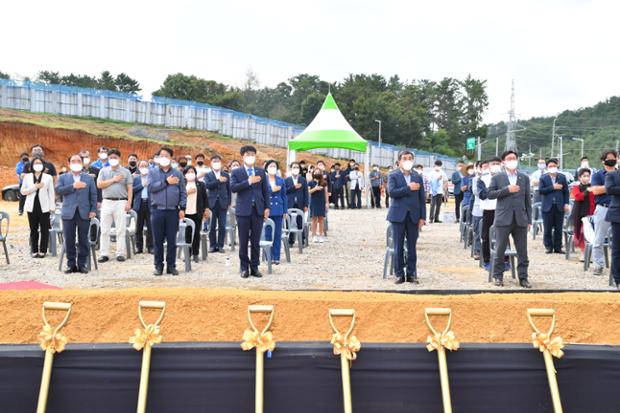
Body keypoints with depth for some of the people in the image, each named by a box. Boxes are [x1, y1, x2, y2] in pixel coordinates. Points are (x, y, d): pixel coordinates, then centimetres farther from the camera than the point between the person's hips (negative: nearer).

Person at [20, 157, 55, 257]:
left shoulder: (48, 177, 4)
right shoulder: (27, 177, 8)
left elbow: (51, 193, 4)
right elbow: (22, 191, 3)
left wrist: (52, 207, -2)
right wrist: (35, 187, -10)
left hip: (44, 206, -1)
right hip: (32, 206, 1)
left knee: (44, 229, -1)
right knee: (33, 230, 4)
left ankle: (43, 250, 5)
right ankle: (34, 250, 9)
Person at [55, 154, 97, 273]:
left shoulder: (89, 178, 12)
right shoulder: (63, 177, 12)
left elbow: (93, 195, 7)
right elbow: (58, 190, -5)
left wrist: (93, 210, -3)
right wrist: (73, 186, -13)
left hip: (84, 213, 0)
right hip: (69, 213, 0)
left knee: (83, 240, 1)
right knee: (69, 240, 1)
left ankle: (82, 264, 8)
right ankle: (71, 265, 8)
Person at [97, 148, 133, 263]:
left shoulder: (125, 172, 7)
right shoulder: (104, 171, 11)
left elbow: (130, 188, 3)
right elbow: (99, 185, 0)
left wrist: (129, 203, -7)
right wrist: (113, 180, -6)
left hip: (121, 202, -2)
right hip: (107, 202, 2)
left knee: (121, 230, -1)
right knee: (104, 230, 2)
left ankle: (120, 253, 4)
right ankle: (104, 254, 7)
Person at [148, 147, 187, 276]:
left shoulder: (177, 173, 9)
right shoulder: (152, 172, 7)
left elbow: (183, 192, 7)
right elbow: (151, 187, -9)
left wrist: (182, 208, -2)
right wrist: (166, 182, -10)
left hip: (173, 211, 0)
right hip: (157, 210, 0)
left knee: (172, 240, 2)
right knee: (158, 240, 3)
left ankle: (171, 265, 10)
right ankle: (158, 265, 11)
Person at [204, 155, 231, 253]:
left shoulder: (226, 175, 10)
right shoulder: (208, 175, 7)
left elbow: (228, 189, 10)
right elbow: (207, 185, -11)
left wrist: (229, 203, 4)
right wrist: (218, 180, -19)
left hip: (223, 203, 1)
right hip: (212, 203, -1)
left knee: (222, 226, 0)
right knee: (212, 226, 1)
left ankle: (220, 245, 6)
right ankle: (213, 245, 7)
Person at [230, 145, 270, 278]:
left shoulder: (261, 172, 11)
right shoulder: (236, 172, 3)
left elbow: (265, 191, 10)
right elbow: (233, 188, -12)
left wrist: (267, 207, 2)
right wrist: (248, 181, -17)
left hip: (258, 210, 2)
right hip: (243, 210, -2)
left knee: (256, 241, 4)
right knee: (244, 241, 3)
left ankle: (255, 267, 11)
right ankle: (244, 267, 11)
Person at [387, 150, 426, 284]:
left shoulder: (418, 177, 10)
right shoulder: (393, 176, 2)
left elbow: (422, 198, 8)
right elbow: (392, 192, -15)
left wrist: (422, 217, 1)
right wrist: (409, 188, -14)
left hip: (413, 216, 2)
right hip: (399, 215, -2)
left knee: (412, 246, 5)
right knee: (398, 247, 1)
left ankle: (411, 274, 11)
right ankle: (399, 274, 7)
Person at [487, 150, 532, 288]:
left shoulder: (524, 178, 10)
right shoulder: (497, 178, 4)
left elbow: (528, 199, 9)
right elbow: (490, 194, -4)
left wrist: (529, 220, 6)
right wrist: (506, 190, -15)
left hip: (520, 219, 2)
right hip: (503, 219, -2)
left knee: (522, 251, 4)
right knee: (500, 250, 3)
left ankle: (523, 277, 10)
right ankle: (498, 276, 14)